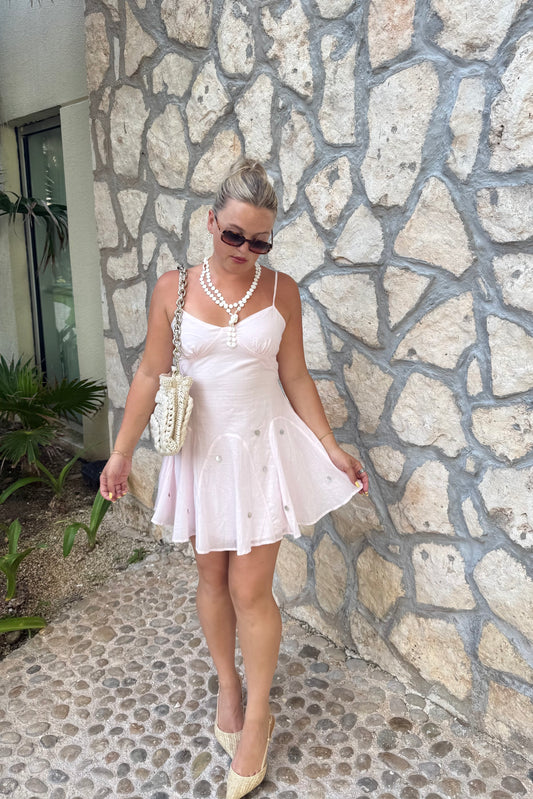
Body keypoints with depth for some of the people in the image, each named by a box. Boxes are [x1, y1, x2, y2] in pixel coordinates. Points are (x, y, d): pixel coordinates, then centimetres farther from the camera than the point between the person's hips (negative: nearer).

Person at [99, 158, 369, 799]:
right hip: (202, 450, 2)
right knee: (212, 579, 15)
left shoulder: (280, 289, -4)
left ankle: (257, 716, 26)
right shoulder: (173, 288, -4)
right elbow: (151, 375, -1)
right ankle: (227, 686, 41)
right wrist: (121, 453, 0)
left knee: (250, 590, 3)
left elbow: (294, 376, 1)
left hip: (264, 447, -1)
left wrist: (330, 447, 0)